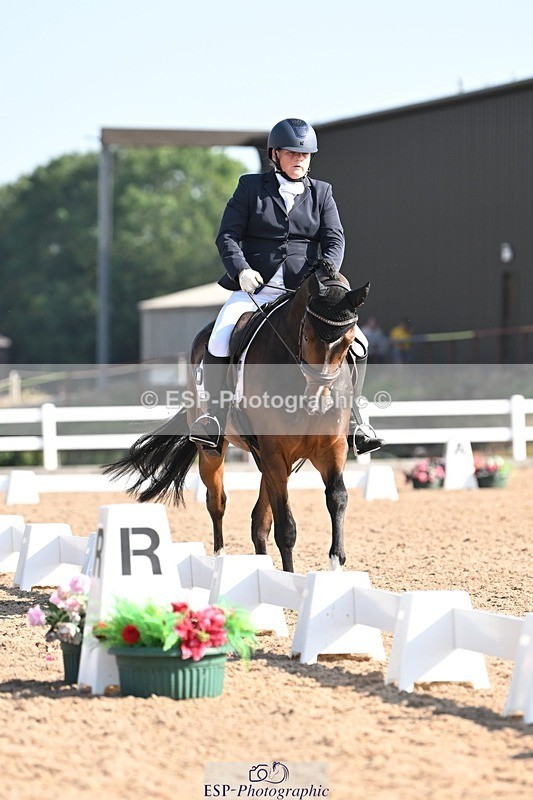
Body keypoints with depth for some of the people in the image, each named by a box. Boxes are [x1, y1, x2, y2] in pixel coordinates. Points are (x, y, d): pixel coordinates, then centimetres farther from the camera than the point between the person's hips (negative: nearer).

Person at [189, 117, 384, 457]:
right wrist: (241, 270, -20)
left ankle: (351, 424, -3)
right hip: (255, 288, -2)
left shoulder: (321, 193, 12)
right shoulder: (250, 187, 7)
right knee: (219, 342, -26)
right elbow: (227, 236, 0)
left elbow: (335, 239, 0)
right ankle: (215, 419, -11)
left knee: (356, 342, -15)